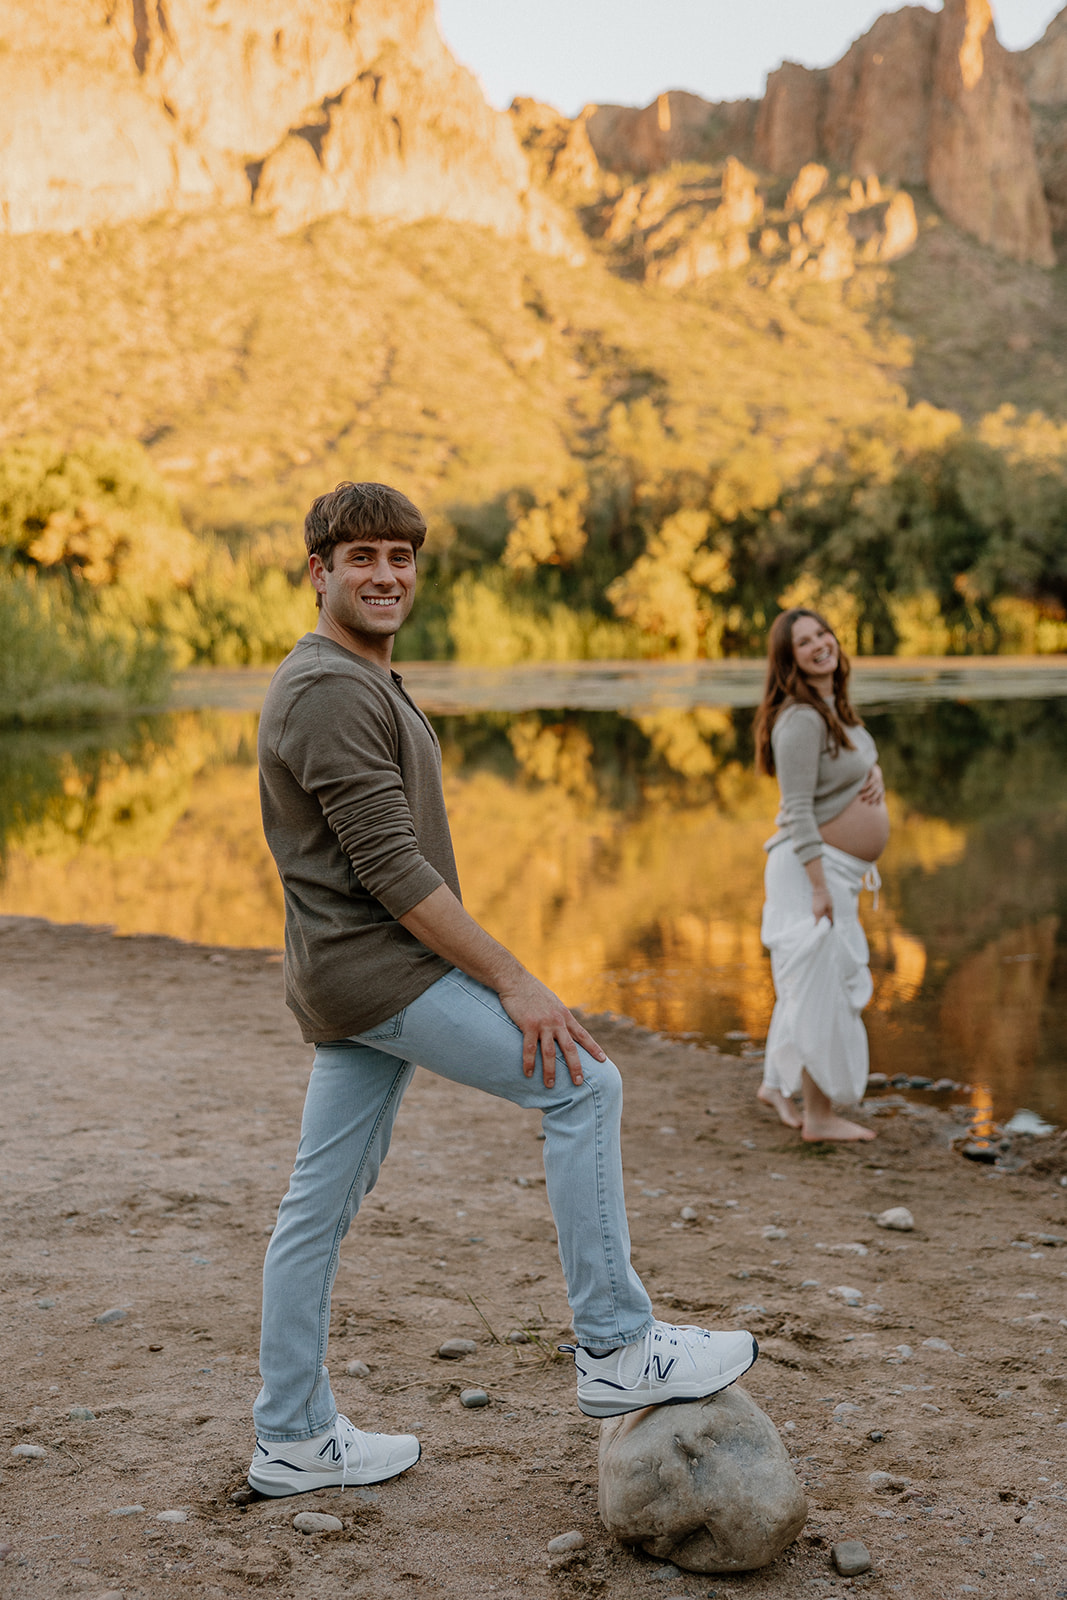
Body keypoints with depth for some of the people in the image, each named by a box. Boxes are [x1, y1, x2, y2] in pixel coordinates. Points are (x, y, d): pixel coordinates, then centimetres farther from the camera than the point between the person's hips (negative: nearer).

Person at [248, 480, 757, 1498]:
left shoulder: (364, 683, 19)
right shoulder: (329, 691, -15)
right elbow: (392, 869, -21)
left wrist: (493, 976, 26)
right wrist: (514, 983, -20)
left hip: (350, 985, 10)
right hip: (377, 970, -10)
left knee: (321, 1205, 12)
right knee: (581, 1083, -10)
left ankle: (292, 1441, 22)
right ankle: (615, 1349, -4)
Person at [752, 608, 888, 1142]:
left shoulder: (834, 706, 10)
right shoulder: (800, 718, -19)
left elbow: (861, 756, 27)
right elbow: (797, 810, -23)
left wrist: (875, 773, 2)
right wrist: (820, 886, -26)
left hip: (841, 869, 10)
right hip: (813, 865, -10)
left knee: (810, 980, 19)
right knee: (823, 985, -6)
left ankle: (776, 1084, 34)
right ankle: (820, 1115, 2)